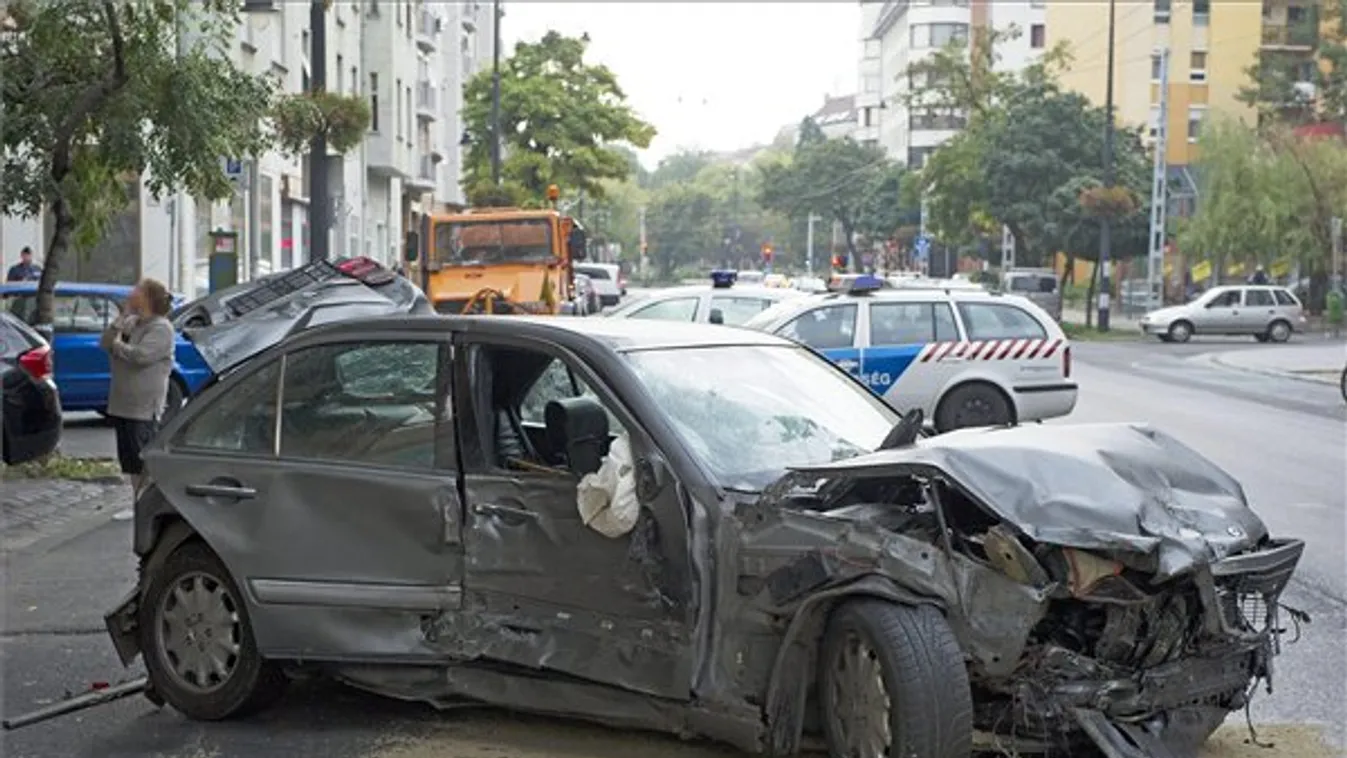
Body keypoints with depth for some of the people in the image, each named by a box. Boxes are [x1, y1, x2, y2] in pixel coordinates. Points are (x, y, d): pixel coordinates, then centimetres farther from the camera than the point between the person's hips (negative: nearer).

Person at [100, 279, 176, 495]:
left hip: (144, 410, -8)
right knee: (132, 465, 14)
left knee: (144, 464, -7)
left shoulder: (161, 328, -10)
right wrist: (122, 317, -2)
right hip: (122, 406, 8)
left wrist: (117, 346, -6)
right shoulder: (131, 322, 15)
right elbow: (105, 342, 6)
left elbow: (141, 355, -23)